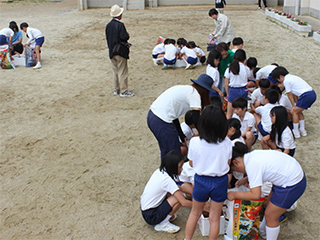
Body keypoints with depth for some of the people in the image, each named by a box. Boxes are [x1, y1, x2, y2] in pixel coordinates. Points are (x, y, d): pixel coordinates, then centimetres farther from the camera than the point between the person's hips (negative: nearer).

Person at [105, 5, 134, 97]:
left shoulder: (108, 25, 5)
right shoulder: (120, 25, -18)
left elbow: (107, 38, 10)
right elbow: (124, 37, -22)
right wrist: (128, 35, -2)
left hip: (112, 52, 7)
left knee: (115, 71, 16)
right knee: (123, 72, 1)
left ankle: (116, 90, 23)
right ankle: (123, 91, 5)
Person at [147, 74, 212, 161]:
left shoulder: (185, 89, 19)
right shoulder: (194, 94, -6)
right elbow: (196, 120, -13)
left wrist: (182, 136, 27)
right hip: (161, 123, -9)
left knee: (165, 151, 26)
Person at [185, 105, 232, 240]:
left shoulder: (194, 142, -19)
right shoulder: (227, 143, -16)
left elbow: (192, 163, -5)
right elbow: (228, 163, -3)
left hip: (201, 181, 0)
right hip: (220, 182, 0)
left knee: (195, 213, 23)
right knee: (215, 218, 17)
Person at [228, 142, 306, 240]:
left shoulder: (251, 165, -25)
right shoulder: (253, 154, 2)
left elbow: (255, 195, -26)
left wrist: (235, 195, -13)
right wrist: (246, 179, 14)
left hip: (292, 186, -10)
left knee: (270, 215, 5)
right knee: (270, 205, 25)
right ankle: (262, 230, 45)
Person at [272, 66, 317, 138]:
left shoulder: (286, 81, -5)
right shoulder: (292, 77, 23)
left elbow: (290, 95, 1)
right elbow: (294, 93, 24)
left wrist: (294, 106, 9)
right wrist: (296, 104, 24)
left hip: (307, 96, -9)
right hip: (313, 94, 9)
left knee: (294, 111, 1)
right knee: (298, 111, 21)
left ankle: (296, 132, 6)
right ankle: (302, 130, 26)